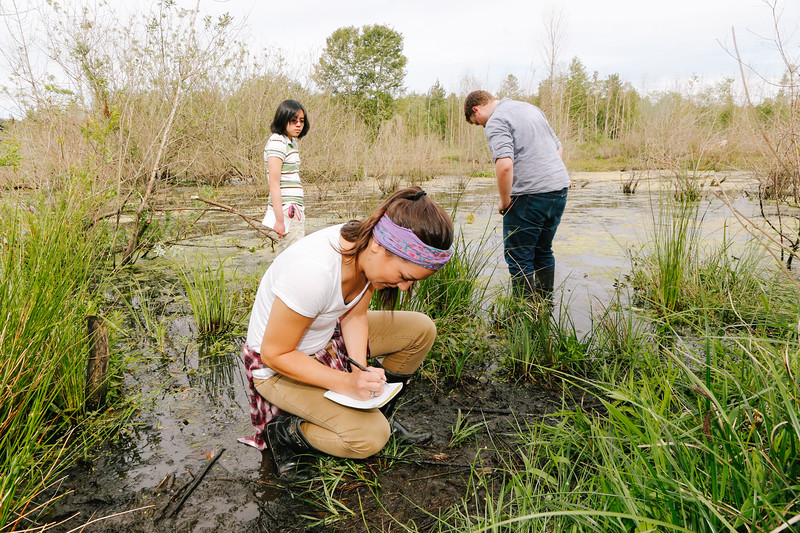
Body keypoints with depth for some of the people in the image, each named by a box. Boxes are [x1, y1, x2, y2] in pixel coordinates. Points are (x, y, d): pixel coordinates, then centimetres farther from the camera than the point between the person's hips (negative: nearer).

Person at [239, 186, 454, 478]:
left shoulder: (367, 248, -16)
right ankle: (283, 431, 2)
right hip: (279, 366, -7)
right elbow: (274, 354, -27)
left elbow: (354, 315, -3)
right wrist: (347, 383, -30)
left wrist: (360, 369, -19)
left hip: (329, 337, 8)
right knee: (371, 437, -20)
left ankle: (382, 412, 13)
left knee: (421, 329, -5)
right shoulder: (313, 271, -39)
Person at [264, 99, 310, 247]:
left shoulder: (292, 142, 17)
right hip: (286, 210, -9)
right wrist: (279, 220, -21)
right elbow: (274, 184, -17)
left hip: (296, 210, 9)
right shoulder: (277, 142, -11)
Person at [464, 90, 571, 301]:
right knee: (543, 252, 21)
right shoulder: (531, 108, 19)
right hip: (560, 188, 9)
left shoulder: (496, 121, -8)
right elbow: (559, 149, 23)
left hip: (530, 195, -9)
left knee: (519, 259, 2)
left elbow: (505, 165, -24)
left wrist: (504, 201, -11)